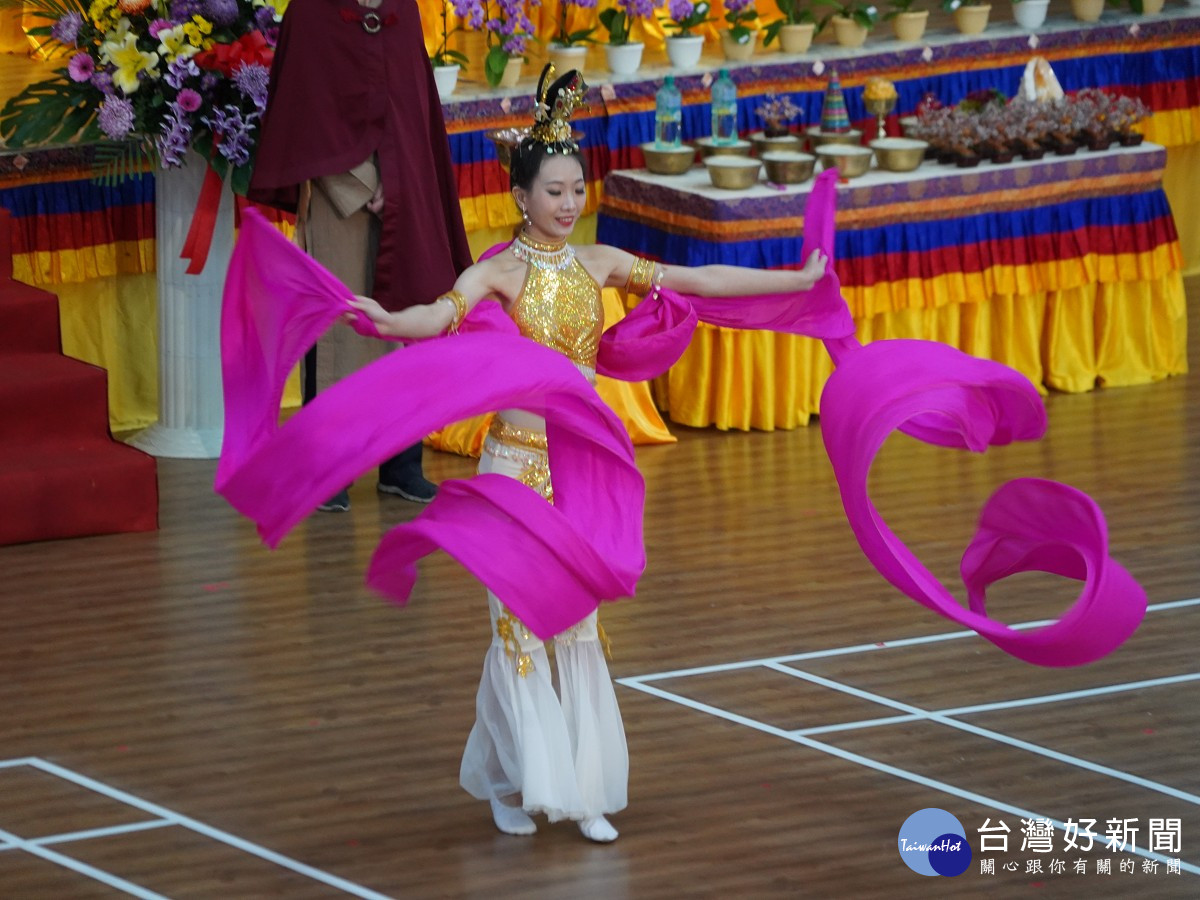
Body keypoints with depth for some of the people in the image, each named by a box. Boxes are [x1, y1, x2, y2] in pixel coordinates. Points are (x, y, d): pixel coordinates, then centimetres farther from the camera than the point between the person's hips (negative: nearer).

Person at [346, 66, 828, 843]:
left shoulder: (598, 264, 5)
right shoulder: (501, 271, -10)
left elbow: (698, 279, 10)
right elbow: (440, 315, -28)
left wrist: (799, 280, 14)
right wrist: (387, 320, -51)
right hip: (519, 460, -4)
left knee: (580, 621, 7)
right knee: (520, 620, 0)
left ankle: (582, 789, 12)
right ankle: (511, 783, 13)